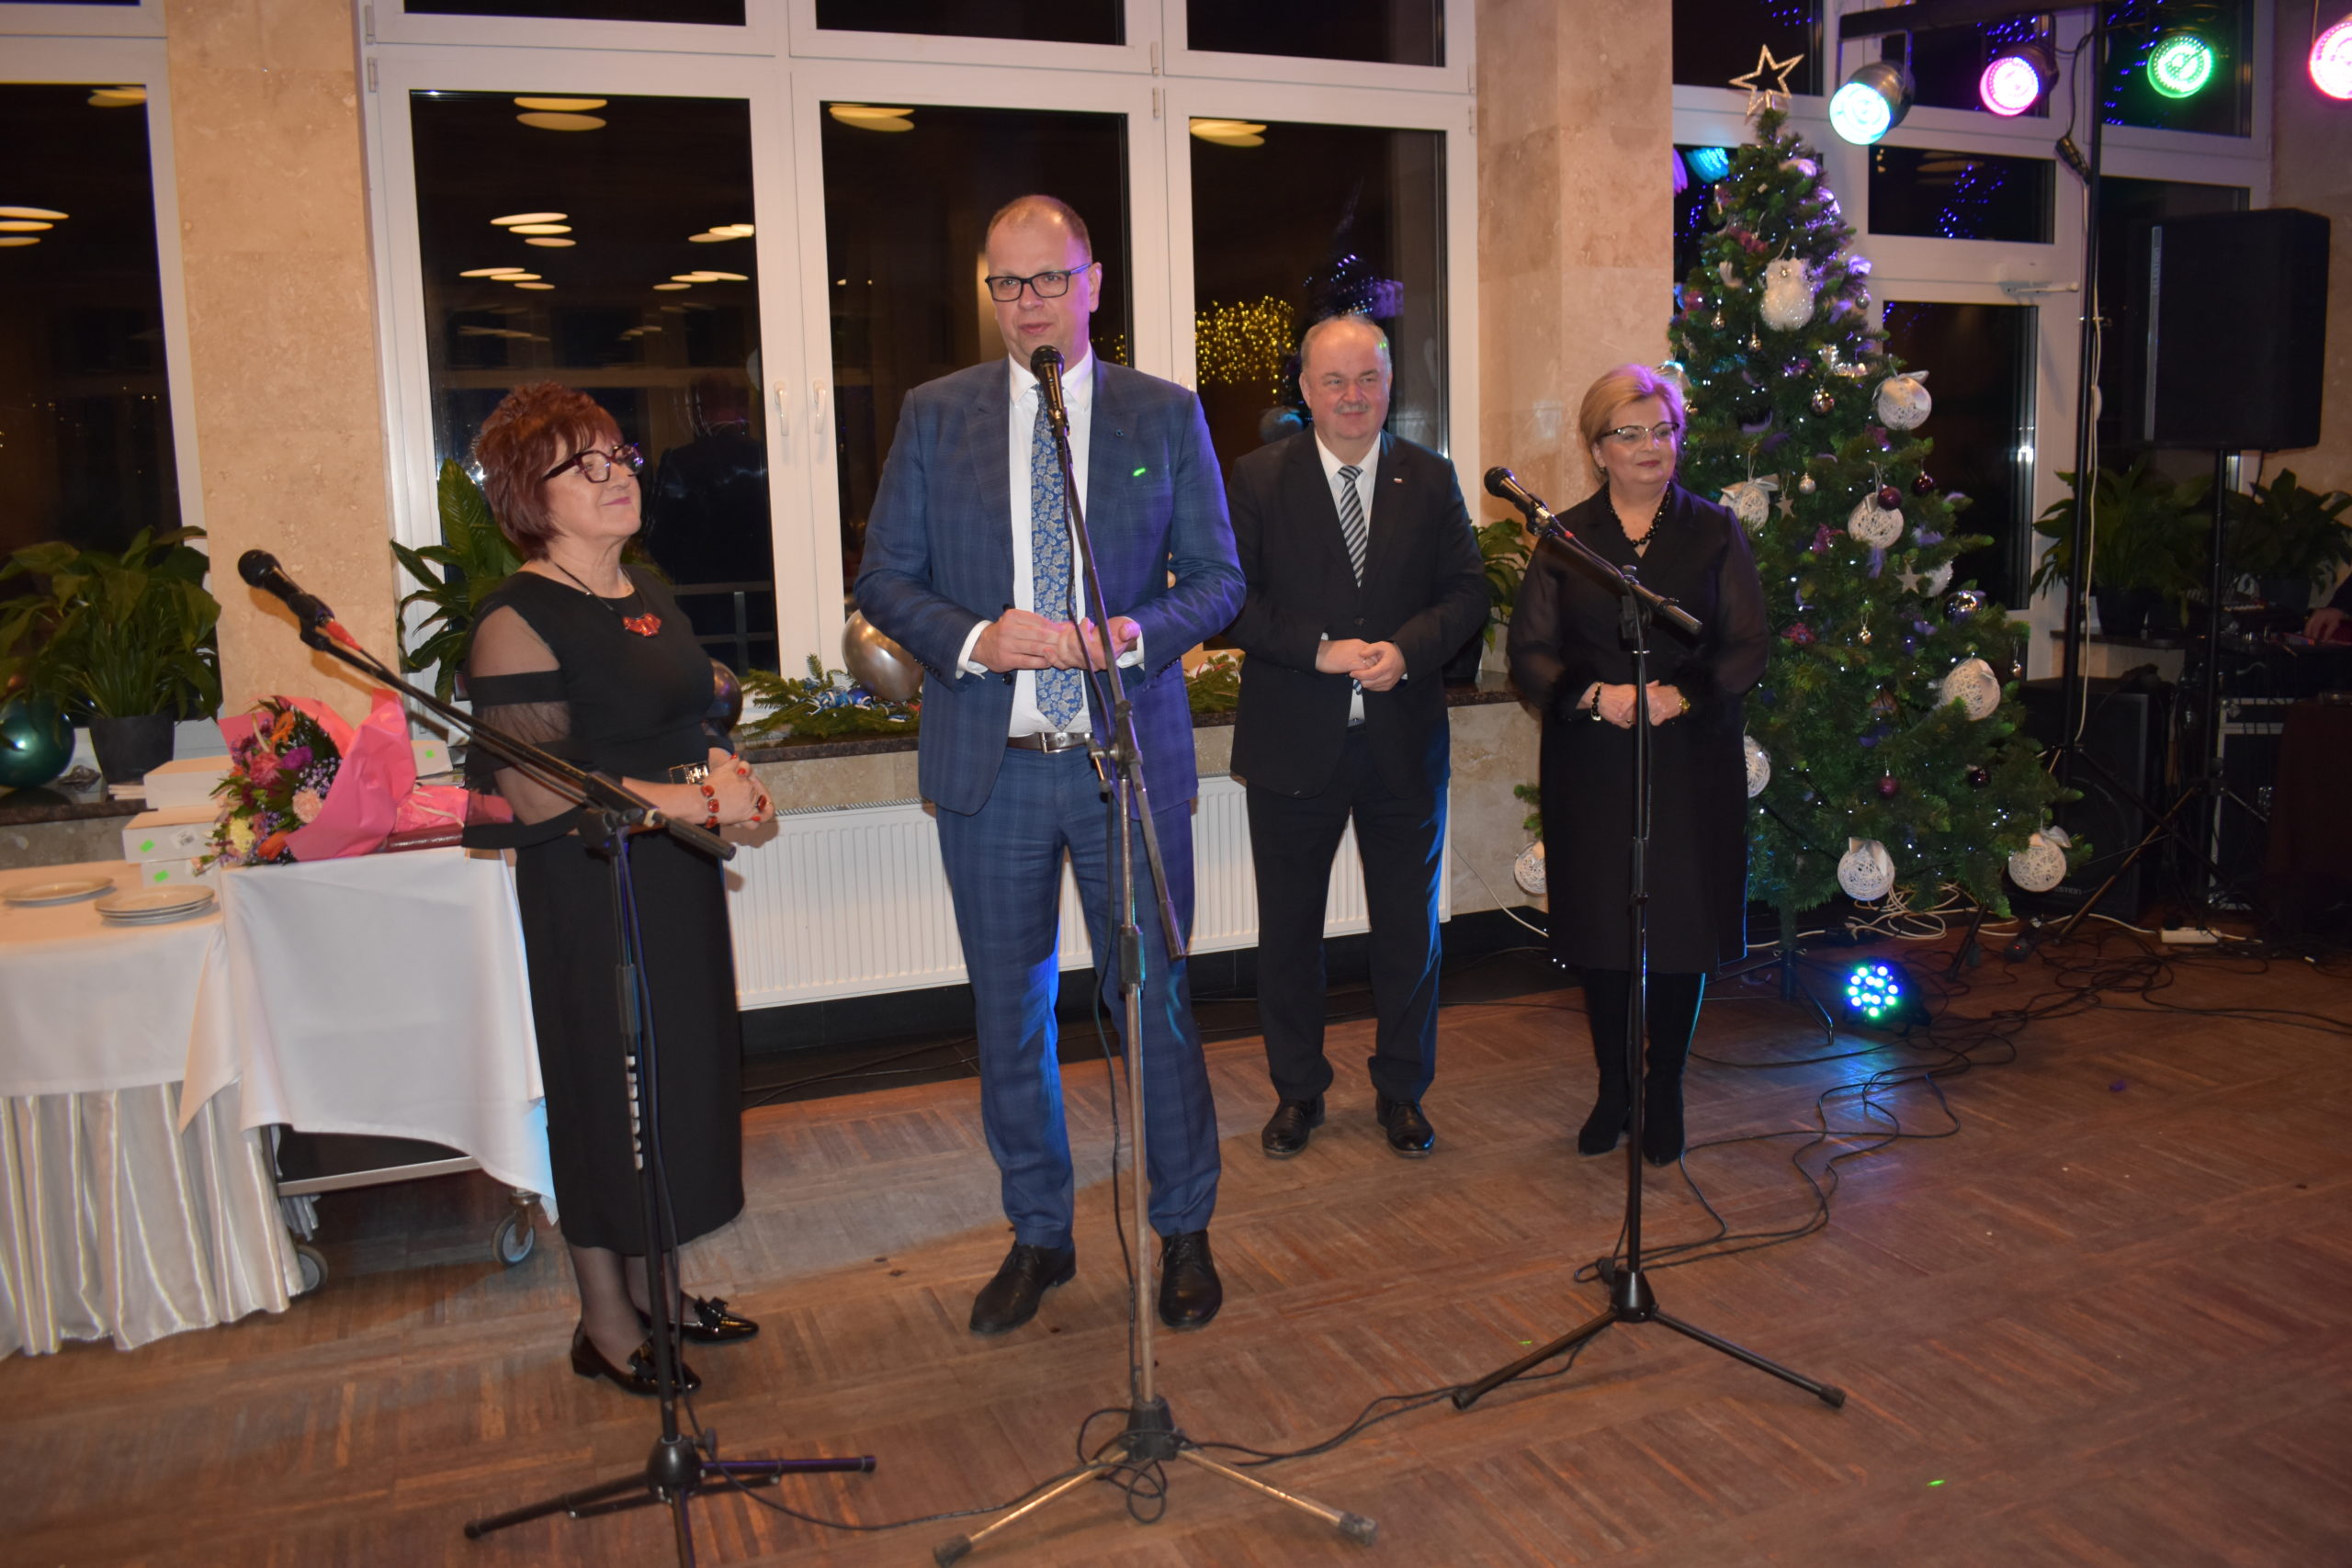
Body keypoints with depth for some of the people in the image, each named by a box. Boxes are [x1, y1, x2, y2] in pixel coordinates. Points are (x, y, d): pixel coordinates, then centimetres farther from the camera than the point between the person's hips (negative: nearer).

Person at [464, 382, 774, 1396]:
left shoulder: (646, 592, 12)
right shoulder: (518, 620, -15)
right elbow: (546, 795, -22)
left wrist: (721, 764, 1)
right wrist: (699, 799, -21)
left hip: (676, 877, 8)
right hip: (588, 893, -8)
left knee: (681, 1080, 15)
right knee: (606, 1092, 2)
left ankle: (651, 1289, 32)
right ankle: (606, 1324, 19)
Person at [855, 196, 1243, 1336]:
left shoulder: (1166, 414, 5)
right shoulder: (935, 417, 5)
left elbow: (1217, 579, 4)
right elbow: (885, 581, 5)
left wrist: (1128, 635, -15)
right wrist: (973, 640, -15)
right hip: (990, 765, 1)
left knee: (1157, 1001, 6)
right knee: (1009, 1013, 12)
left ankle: (1184, 1231, 25)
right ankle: (1037, 1236, 30)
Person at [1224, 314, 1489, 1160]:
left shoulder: (1430, 478, 5)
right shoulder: (1258, 478, -2)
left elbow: (1467, 590, 3)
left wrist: (1407, 648, -15)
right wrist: (1320, 651, -19)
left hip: (1404, 740, 2)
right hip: (1294, 741, -1)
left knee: (1409, 927, 11)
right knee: (1288, 929, 10)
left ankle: (1401, 1090, 29)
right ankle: (1297, 1090, 28)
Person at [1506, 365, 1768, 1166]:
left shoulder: (1713, 532, 6)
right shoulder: (1564, 539, 6)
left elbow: (1747, 648, 1)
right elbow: (1529, 654, 1)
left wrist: (1679, 695, -16)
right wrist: (1596, 695, -16)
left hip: (1690, 762, 0)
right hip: (1590, 768, 1)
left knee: (1681, 926, 3)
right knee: (1601, 927, 6)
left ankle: (1664, 1097, 20)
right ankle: (1612, 1090, 23)